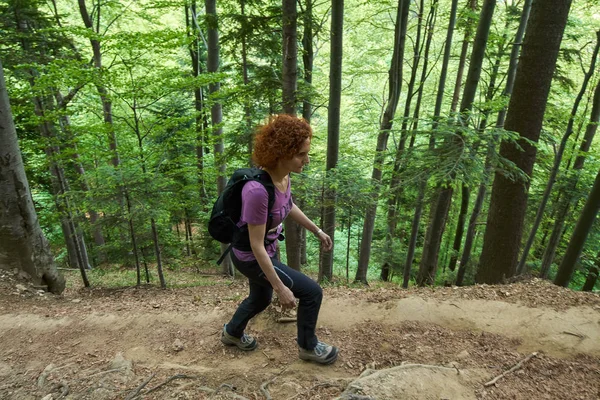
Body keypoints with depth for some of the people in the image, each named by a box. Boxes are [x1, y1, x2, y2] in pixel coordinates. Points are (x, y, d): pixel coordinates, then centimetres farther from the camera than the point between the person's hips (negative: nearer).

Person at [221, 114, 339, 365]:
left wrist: (317, 231, 15)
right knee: (312, 292, 0)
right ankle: (308, 346, 27)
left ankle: (232, 332, 59)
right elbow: (256, 246, -29)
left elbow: (289, 207, 9)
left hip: (267, 250, 8)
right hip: (251, 258, -8)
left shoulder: (283, 175, -12)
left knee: (261, 299, 31)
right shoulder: (258, 190, -37)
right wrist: (281, 288, -22)